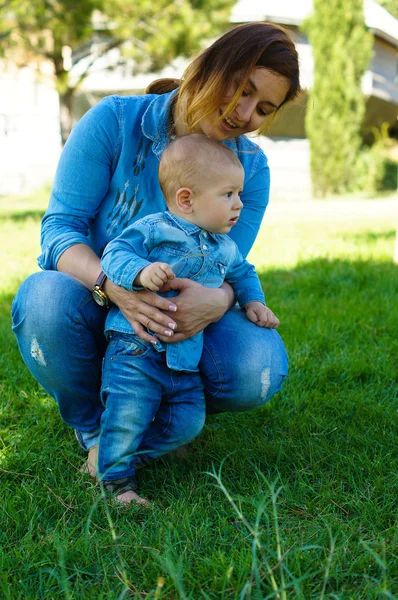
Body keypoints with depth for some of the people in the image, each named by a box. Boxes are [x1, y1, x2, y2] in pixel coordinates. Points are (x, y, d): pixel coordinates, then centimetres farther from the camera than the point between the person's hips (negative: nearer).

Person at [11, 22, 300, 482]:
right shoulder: (114, 121, -14)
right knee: (46, 295, -37)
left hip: (182, 322, 2)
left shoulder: (250, 167, -4)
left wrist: (218, 299, -37)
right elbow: (59, 226, -19)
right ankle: (92, 427, -7)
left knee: (259, 367, -27)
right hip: (94, 304, -2)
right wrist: (112, 284, -41)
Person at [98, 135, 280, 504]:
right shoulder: (153, 230, -7)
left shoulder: (224, 248, 14)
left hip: (185, 355, 6)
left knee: (189, 420, 0)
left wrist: (252, 302, 16)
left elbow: (242, 273, 33)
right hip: (137, 347, -6)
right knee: (129, 413, -16)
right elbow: (115, 253, -15)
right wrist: (141, 272, -34)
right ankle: (117, 479, 4)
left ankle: (134, 451, 21)